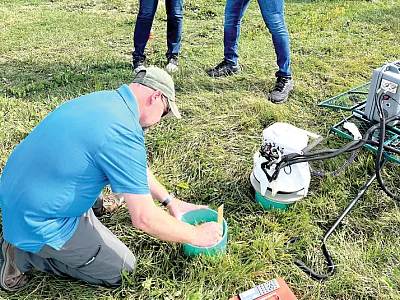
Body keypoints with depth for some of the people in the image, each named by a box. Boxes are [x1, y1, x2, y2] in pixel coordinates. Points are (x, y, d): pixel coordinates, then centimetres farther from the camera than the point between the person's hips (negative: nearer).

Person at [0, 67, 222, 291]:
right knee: (123, 270, 5)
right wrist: (196, 235, -9)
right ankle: (25, 254, 5)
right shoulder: (124, 132, -28)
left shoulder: (105, 99, 0)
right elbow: (144, 219, -25)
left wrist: (169, 200, 16)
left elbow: (134, 166, 13)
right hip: (37, 222, -9)